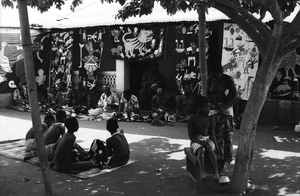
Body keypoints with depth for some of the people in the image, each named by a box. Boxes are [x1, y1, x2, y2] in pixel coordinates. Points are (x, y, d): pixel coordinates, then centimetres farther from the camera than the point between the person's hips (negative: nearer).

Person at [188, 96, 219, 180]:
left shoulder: (210, 119, 8)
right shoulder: (192, 120, -4)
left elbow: (212, 134, 9)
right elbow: (191, 136, -8)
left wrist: (216, 144, -8)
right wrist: (201, 142, -23)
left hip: (207, 140, 3)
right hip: (196, 141, -2)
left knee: (211, 150, -32)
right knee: (201, 150, -37)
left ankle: (216, 173, -47)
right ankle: (202, 172, -53)